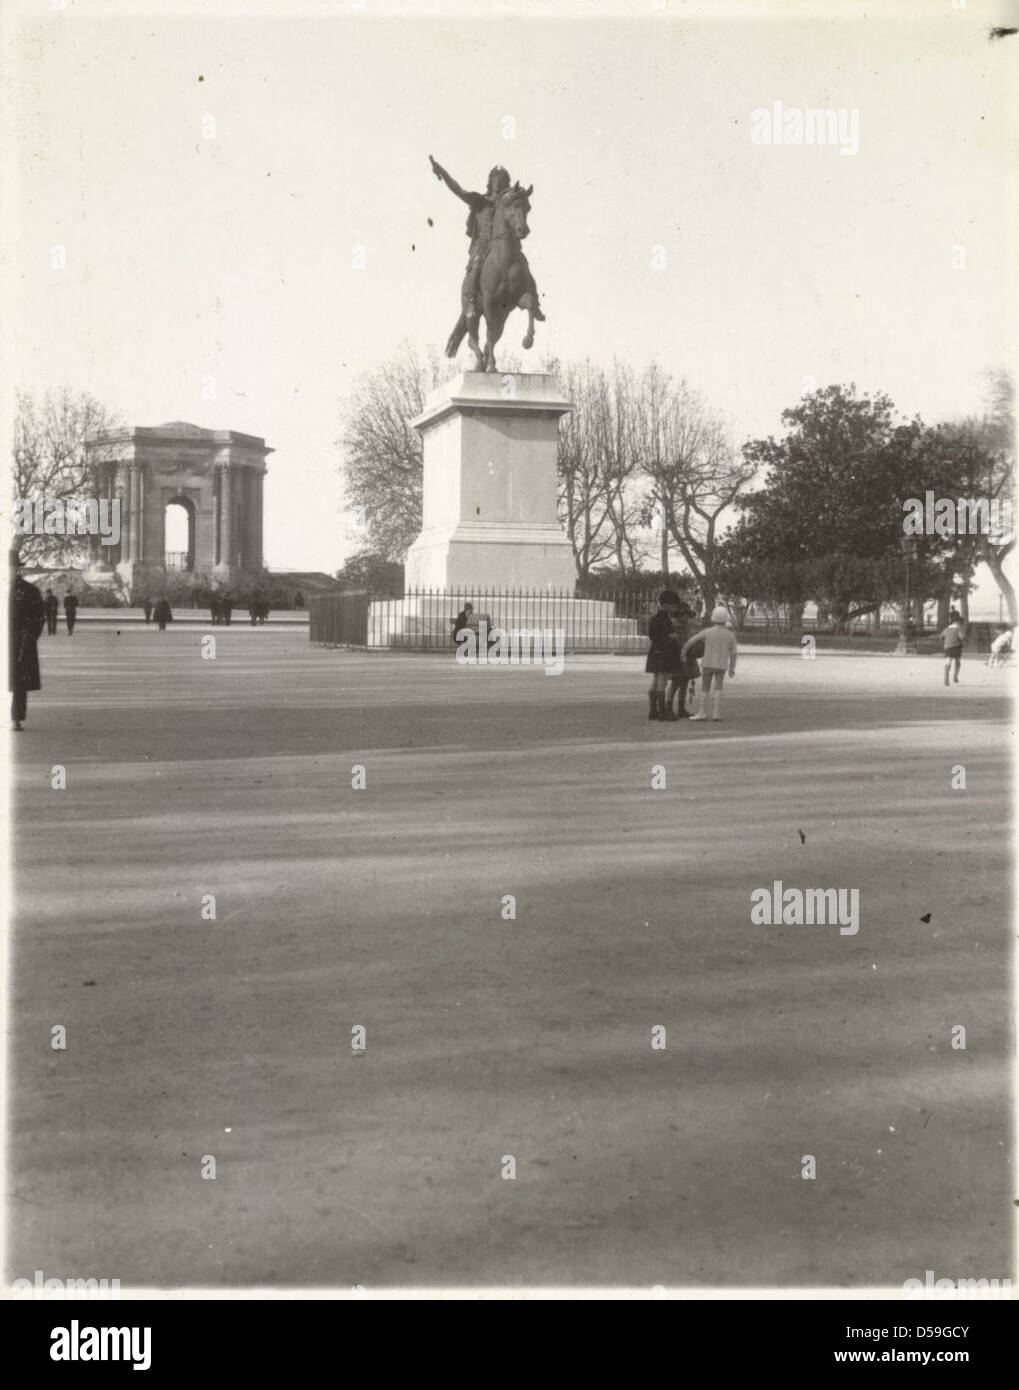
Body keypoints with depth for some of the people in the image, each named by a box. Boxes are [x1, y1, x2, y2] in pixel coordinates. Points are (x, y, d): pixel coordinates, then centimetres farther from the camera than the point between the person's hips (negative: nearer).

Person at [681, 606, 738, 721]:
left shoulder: (708, 632, -8)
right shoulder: (730, 635, -4)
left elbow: (691, 641, -4)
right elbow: (733, 653, -1)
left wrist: (683, 652, 11)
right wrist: (732, 668, 8)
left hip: (708, 664, -1)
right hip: (721, 665, 1)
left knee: (705, 689, 8)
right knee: (718, 689, 6)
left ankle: (702, 712, 7)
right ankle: (716, 712, -2)